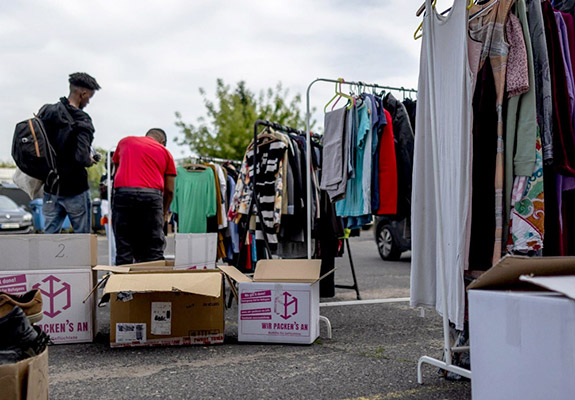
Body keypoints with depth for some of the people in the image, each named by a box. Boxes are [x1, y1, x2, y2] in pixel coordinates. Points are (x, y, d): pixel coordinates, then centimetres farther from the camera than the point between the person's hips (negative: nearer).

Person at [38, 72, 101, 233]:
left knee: (50, 234, 13)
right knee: (82, 236, 7)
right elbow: (81, 157, -26)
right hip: (75, 189, -6)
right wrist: (89, 161, -5)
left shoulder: (47, 111, 2)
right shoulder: (82, 122, -16)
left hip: (50, 188, 6)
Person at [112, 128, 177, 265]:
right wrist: (164, 212, 28)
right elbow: (169, 190, 14)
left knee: (123, 250, 4)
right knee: (153, 252, 3)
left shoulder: (125, 141, 24)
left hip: (122, 193, 1)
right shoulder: (165, 152, 18)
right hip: (152, 196, -1)